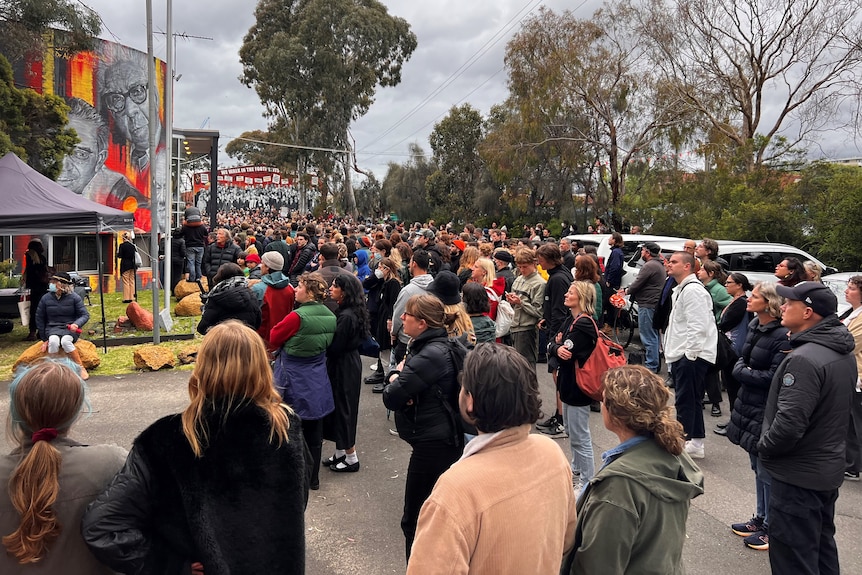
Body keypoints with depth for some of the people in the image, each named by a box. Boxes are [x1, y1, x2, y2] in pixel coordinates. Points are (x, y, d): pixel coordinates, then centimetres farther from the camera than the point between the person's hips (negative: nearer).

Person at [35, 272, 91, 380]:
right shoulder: (46, 298, 2)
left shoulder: (74, 297, -4)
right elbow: (39, 319, 10)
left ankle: (81, 368, -24)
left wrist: (76, 324, -26)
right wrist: (44, 339, 7)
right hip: (52, 328, 2)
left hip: (70, 328, -2)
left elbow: (85, 315, -4)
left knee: (65, 341, -35)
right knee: (53, 341, -34)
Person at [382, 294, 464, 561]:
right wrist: (397, 376, -10)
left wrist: (397, 378, -4)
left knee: (415, 519, 1)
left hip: (433, 444, -10)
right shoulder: (428, 345, 8)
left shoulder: (430, 355, -24)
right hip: (439, 438, 10)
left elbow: (391, 397, -24)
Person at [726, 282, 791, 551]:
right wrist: (741, 369, -5)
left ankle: (771, 528, 17)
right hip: (749, 405, 9)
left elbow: (773, 377, -21)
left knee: (767, 471, 3)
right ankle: (760, 519, 34)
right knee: (757, 466, 19)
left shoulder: (782, 336, -20)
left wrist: (742, 372, -10)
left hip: (767, 411, -9)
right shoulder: (755, 326, 6)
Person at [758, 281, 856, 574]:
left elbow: (789, 423, -31)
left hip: (798, 475, -9)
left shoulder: (804, 360, -27)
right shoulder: (844, 353, 4)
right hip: (829, 469, 9)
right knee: (822, 549, 25)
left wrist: (764, 447, -12)